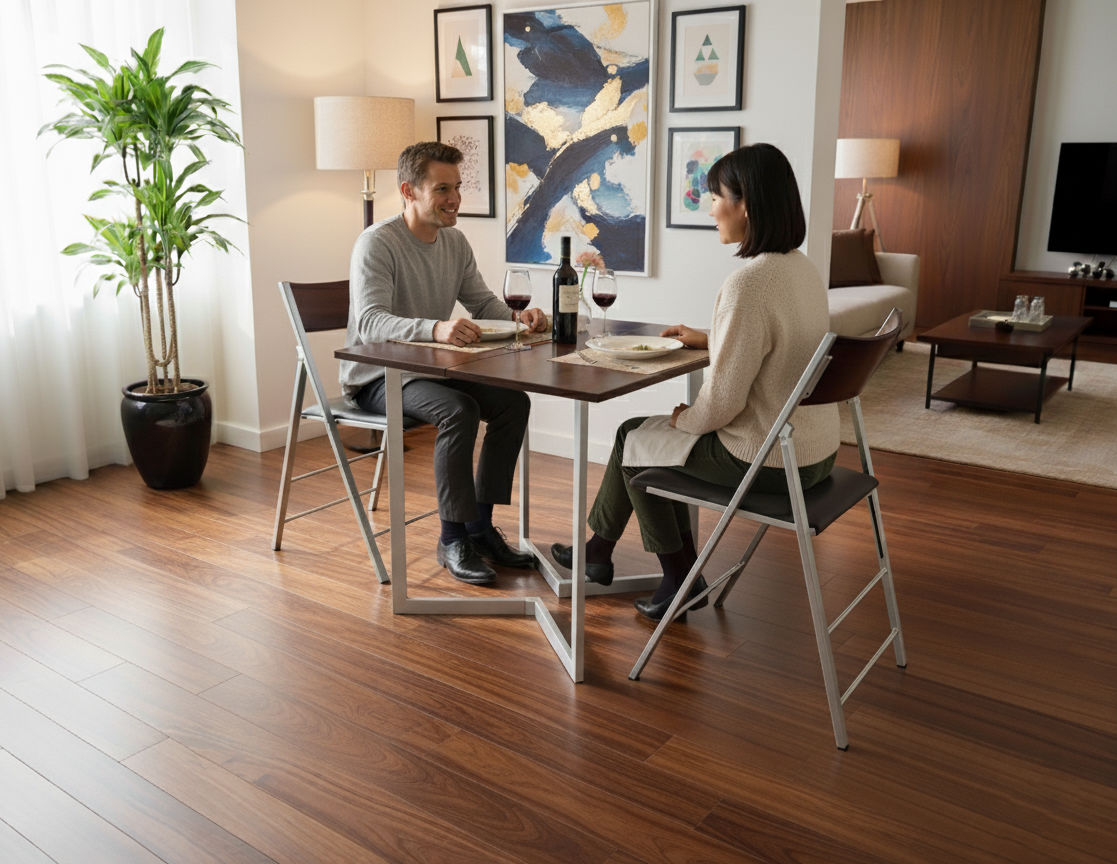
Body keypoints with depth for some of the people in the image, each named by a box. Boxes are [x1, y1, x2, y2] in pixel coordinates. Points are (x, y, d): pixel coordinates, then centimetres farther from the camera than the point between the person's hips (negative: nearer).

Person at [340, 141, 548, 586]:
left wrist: (518, 317, -12)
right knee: (459, 410, -32)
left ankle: (480, 527, -3)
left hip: (432, 366, 8)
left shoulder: (455, 242, 7)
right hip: (376, 377, -7)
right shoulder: (377, 243, -18)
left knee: (513, 401, -12)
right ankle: (453, 538, -18)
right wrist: (435, 329, -49)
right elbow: (370, 322, -31)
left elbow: (484, 302, 12)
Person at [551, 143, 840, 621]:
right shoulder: (802, 268, 5)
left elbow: (723, 399, -24)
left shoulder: (749, 282, -25)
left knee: (632, 439, 14)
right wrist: (709, 339, 17)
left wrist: (685, 420, -4)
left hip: (768, 462, -9)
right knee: (660, 436, 21)